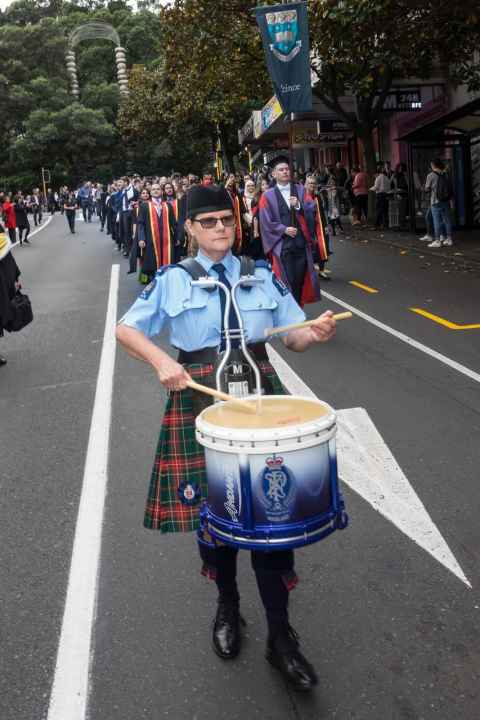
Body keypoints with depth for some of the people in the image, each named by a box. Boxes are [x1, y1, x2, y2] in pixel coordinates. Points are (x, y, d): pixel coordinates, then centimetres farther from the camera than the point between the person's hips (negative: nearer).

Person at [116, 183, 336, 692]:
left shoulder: (263, 277, 7)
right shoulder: (173, 281, 3)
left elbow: (292, 337, 7)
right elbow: (125, 329, 2)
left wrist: (315, 333, -16)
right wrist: (161, 361, -16)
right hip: (200, 403, 0)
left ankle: (280, 635, 19)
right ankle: (227, 606, 39)